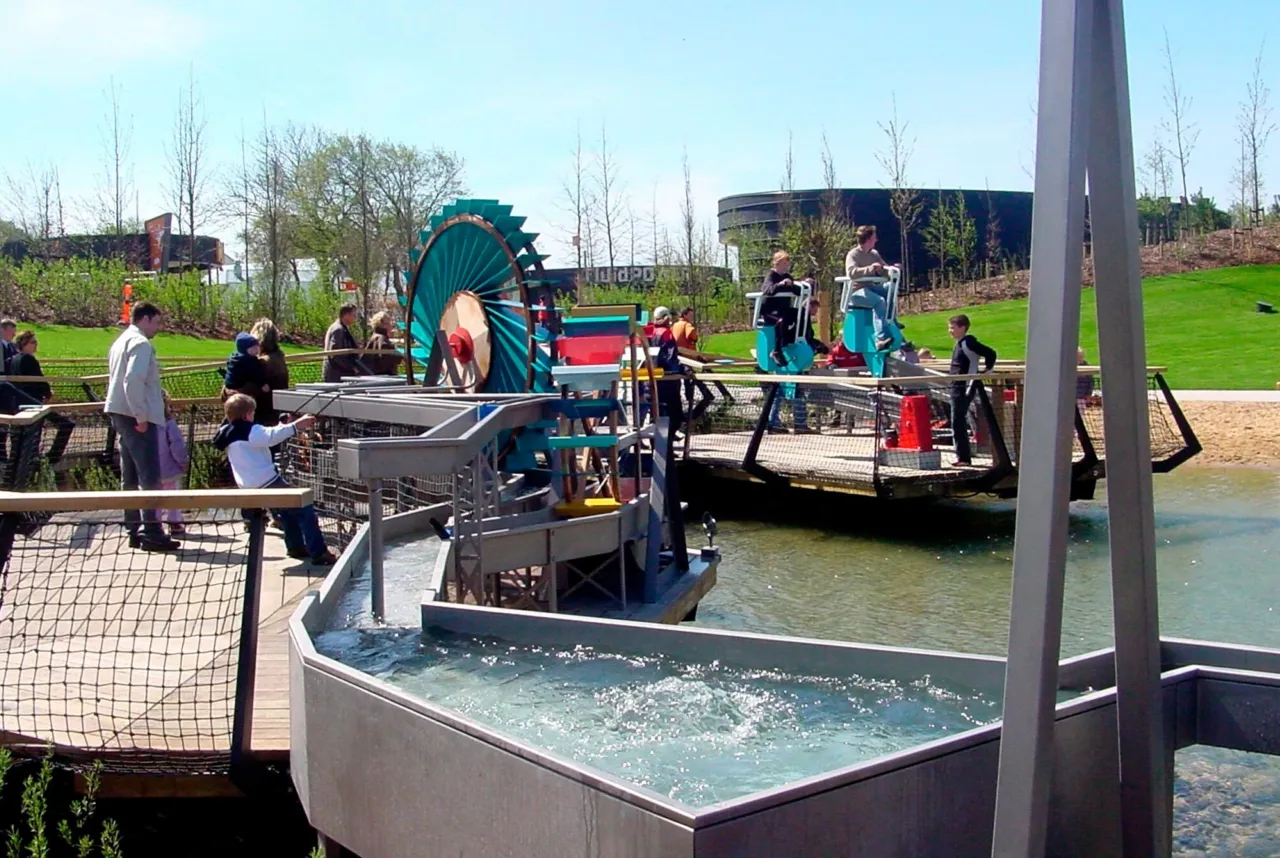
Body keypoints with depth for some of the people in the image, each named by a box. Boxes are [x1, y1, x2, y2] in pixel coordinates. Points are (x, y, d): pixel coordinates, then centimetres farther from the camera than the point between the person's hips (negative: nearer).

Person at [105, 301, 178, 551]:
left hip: (120, 414, 10)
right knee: (150, 476, -9)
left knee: (130, 477, 12)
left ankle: (134, 529, 17)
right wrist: (141, 416, -21)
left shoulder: (122, 341, 19)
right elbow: (133, 380, -23)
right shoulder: (141, 343, -12)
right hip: (137, 416, -10)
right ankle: (151, 532, -9)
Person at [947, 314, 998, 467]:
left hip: (965, 388, -10)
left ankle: (964, 457, -6)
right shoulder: (959, 344, 14)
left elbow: (990, 353, -17)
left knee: (958, 423, -10)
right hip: (957, 388, 10)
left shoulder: (969, 342, -13)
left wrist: (986, 371, -9)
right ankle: (963, 455, 21)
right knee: (958, 423, 14)